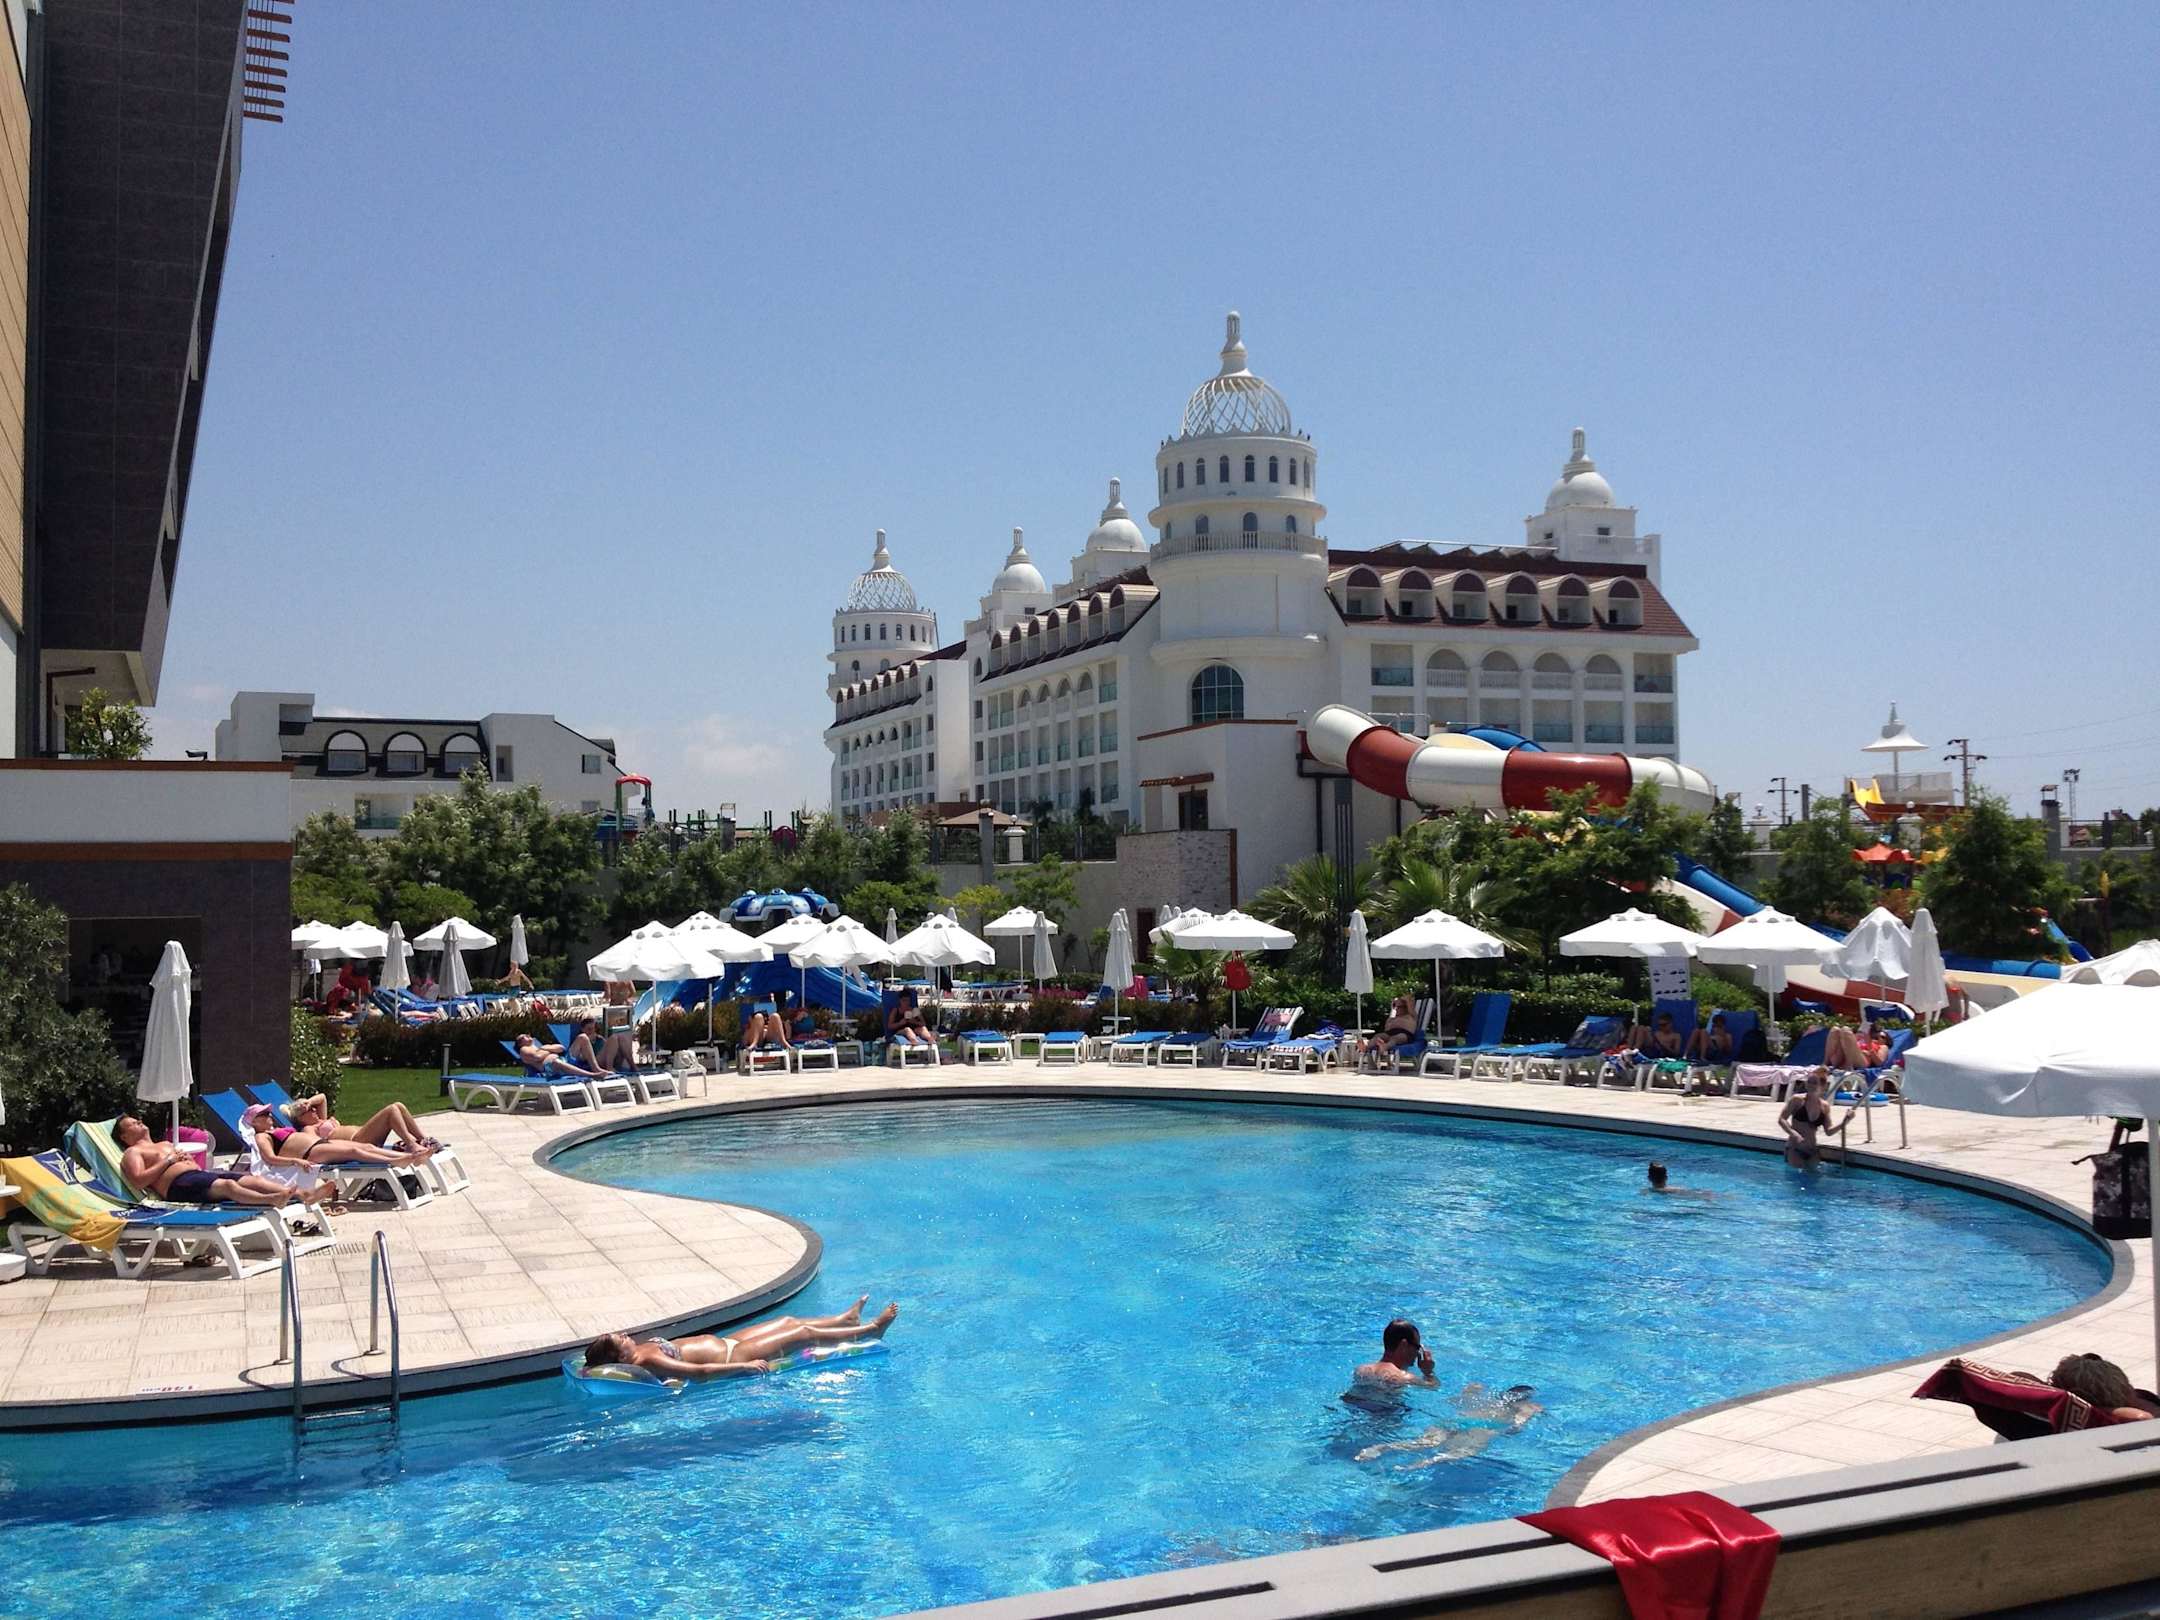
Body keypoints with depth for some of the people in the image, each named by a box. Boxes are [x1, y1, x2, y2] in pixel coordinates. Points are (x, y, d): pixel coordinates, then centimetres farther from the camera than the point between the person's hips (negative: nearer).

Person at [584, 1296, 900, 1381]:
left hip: (723, 1342, 9)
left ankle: (847, 1319, 44)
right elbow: (700, 1372, -32)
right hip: (733, 1357, -9)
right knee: (804, 1333, 0)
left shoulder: (641, 1348, -4)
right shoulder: (648, 1361, -30)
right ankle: (870, 1331, 18)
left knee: (789, 1321, 20)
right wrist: (746, 1366, -30)